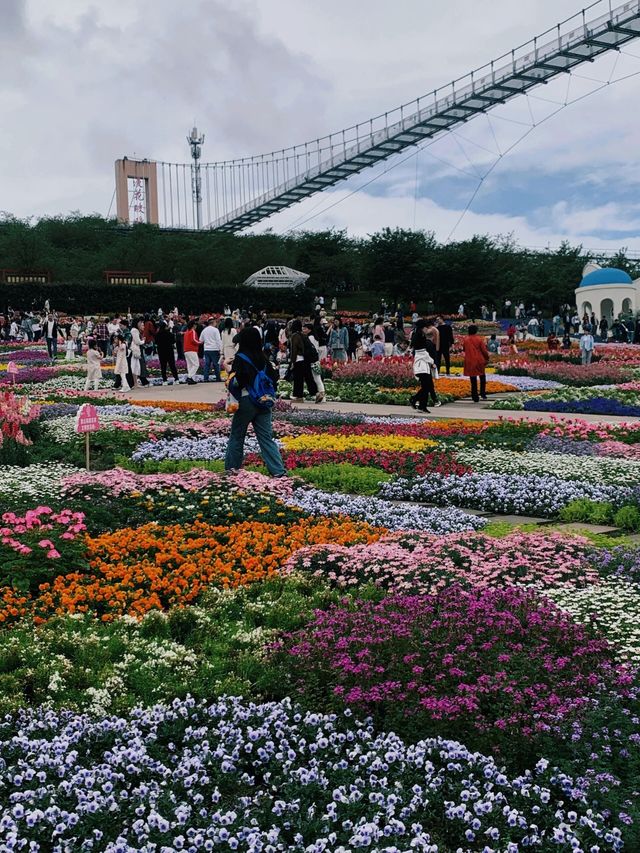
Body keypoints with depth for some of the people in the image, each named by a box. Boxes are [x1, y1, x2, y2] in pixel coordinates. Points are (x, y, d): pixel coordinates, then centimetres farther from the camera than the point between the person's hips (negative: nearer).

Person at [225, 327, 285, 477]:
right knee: (266, 437, 5)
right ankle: (277, 470, -3)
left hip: (246, 401, -5)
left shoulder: (240, 358, -12)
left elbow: (237, 381, -23)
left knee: (237, 435, 12)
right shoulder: (263, 358, 5)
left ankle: (232, 466, 21)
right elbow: (274, 379, 6)